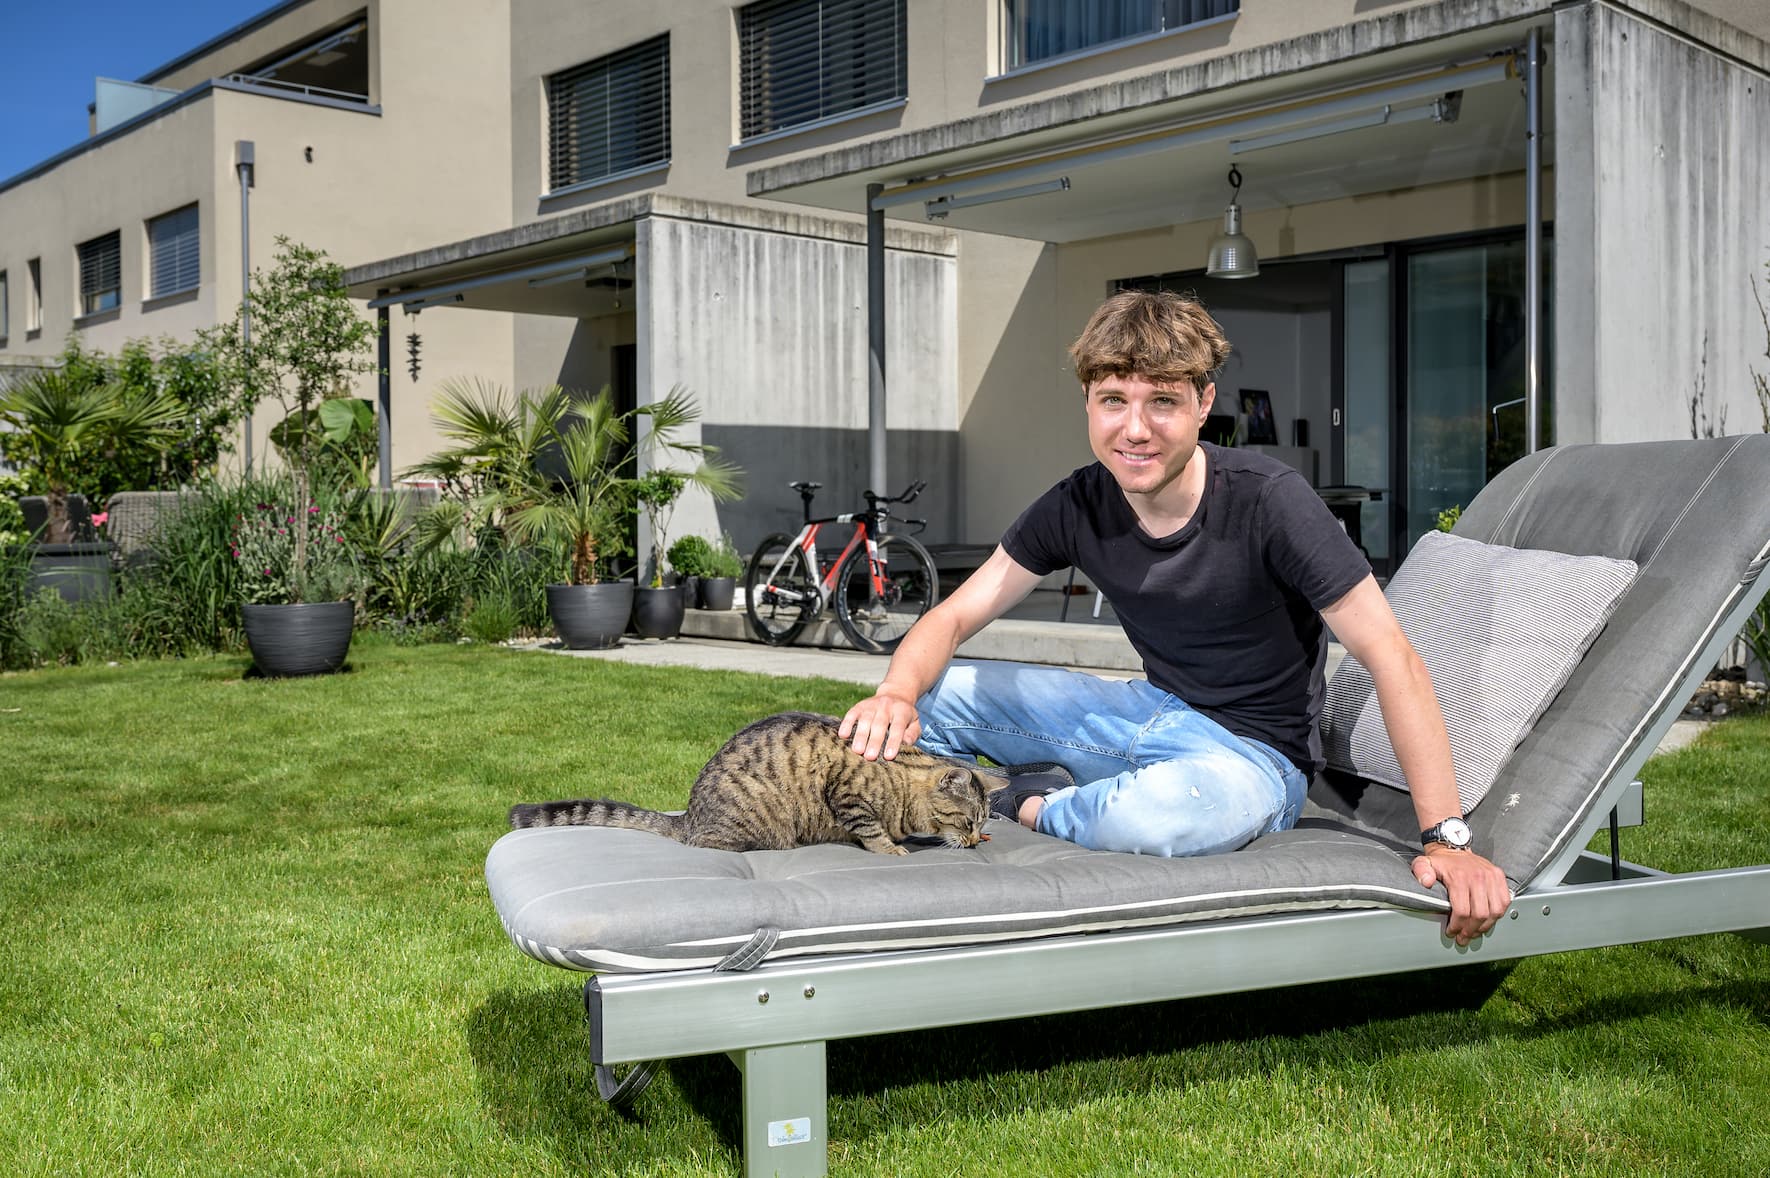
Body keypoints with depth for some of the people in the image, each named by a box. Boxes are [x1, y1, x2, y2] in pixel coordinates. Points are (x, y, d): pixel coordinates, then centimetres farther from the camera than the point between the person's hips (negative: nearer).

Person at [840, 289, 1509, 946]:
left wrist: (1446, 837, -29)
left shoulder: (1266, 500, -23)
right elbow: (956, 616, -3)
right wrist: (896, 694, -26)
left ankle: (1033, 808, -9)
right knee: (930, 697, -8)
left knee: (1169, 810, -41)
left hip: (1254, 752, -4)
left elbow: (1389, 656, -23)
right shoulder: (1077, 506, -8)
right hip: (1152, 714, 5)